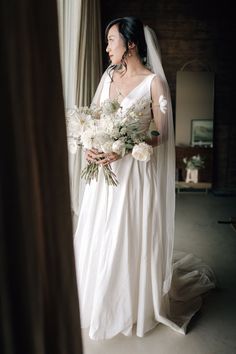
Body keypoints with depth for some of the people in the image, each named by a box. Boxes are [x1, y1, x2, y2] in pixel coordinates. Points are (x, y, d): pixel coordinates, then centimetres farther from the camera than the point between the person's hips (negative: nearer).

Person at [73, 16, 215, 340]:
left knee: (131, 240, 5)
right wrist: (91, 145, -8)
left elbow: (162, 134, -10)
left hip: (135, 172, -6)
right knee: (98, 238, 14)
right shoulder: (108, 76, 10)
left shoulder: (154, 82, -7)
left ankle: (133, 307, 29)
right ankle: (99, 303, 37)